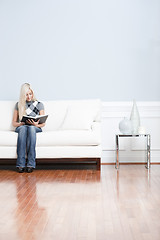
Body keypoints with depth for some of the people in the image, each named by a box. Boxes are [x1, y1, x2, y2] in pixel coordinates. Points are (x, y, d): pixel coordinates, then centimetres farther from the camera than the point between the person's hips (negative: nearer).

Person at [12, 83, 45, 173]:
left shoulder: (39, 104, 11)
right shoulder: (18, 105, 13)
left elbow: (43, 123, 8)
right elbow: (14, 122, 13)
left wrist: (37, 124, -15)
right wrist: (20, 123, -10)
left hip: (35, 128, -1)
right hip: (21, 127, 1)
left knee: (31, 128, -39)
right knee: (23, 128, -38)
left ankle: (31, 163, -43)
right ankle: (21, 164, -43)